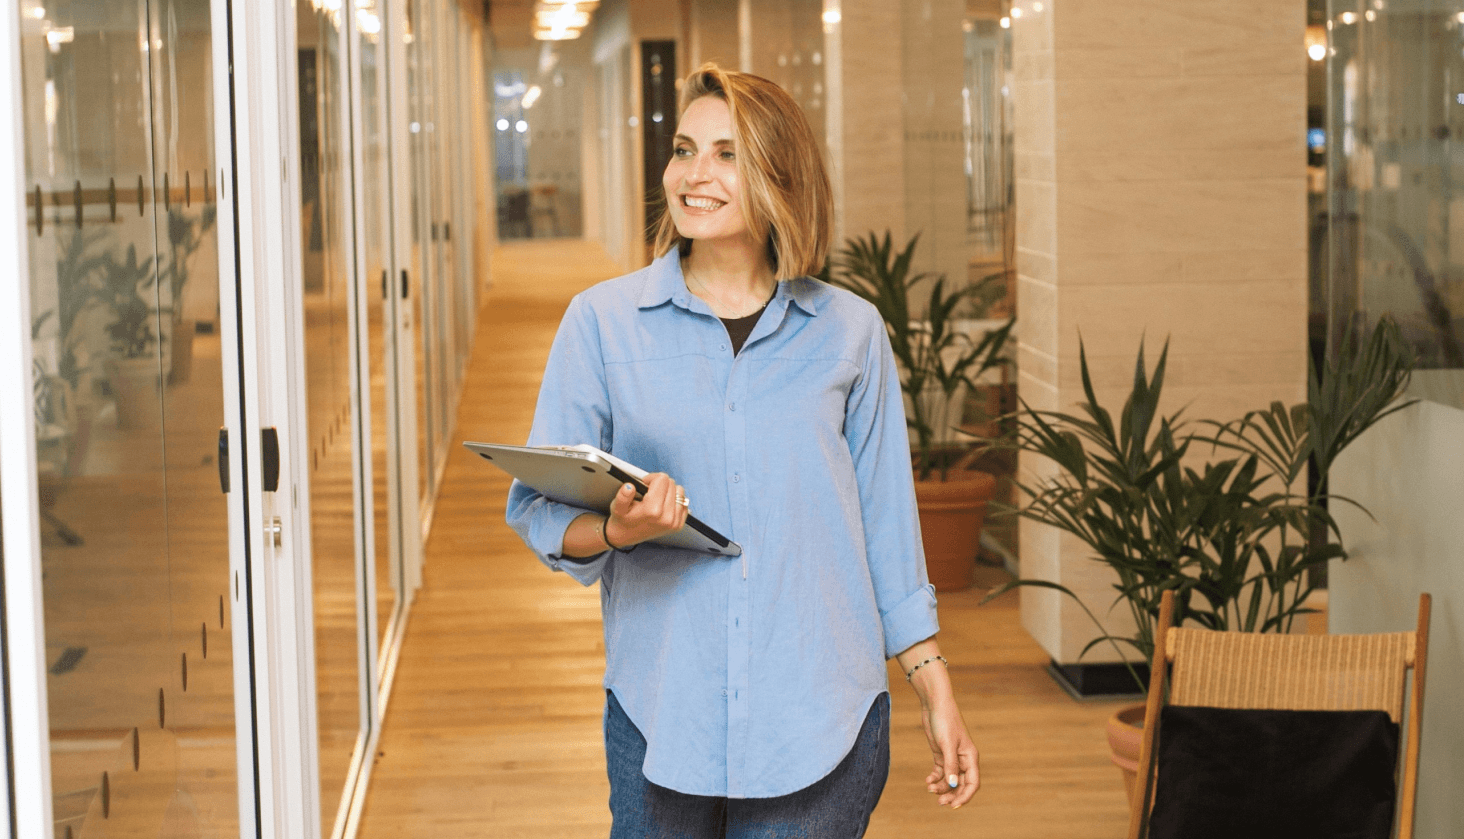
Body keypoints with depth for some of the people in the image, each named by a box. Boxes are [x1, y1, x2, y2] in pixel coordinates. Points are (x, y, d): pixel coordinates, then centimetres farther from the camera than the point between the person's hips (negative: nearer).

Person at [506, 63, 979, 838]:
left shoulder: (849, 332, 5)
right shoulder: (602, 322, 2)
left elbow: (888, 528, 11)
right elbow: (538, 510, 2)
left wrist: (935, 692, 10)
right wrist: (614, 529, -20)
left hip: (819, 722, 0)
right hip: (660, 710, 0)